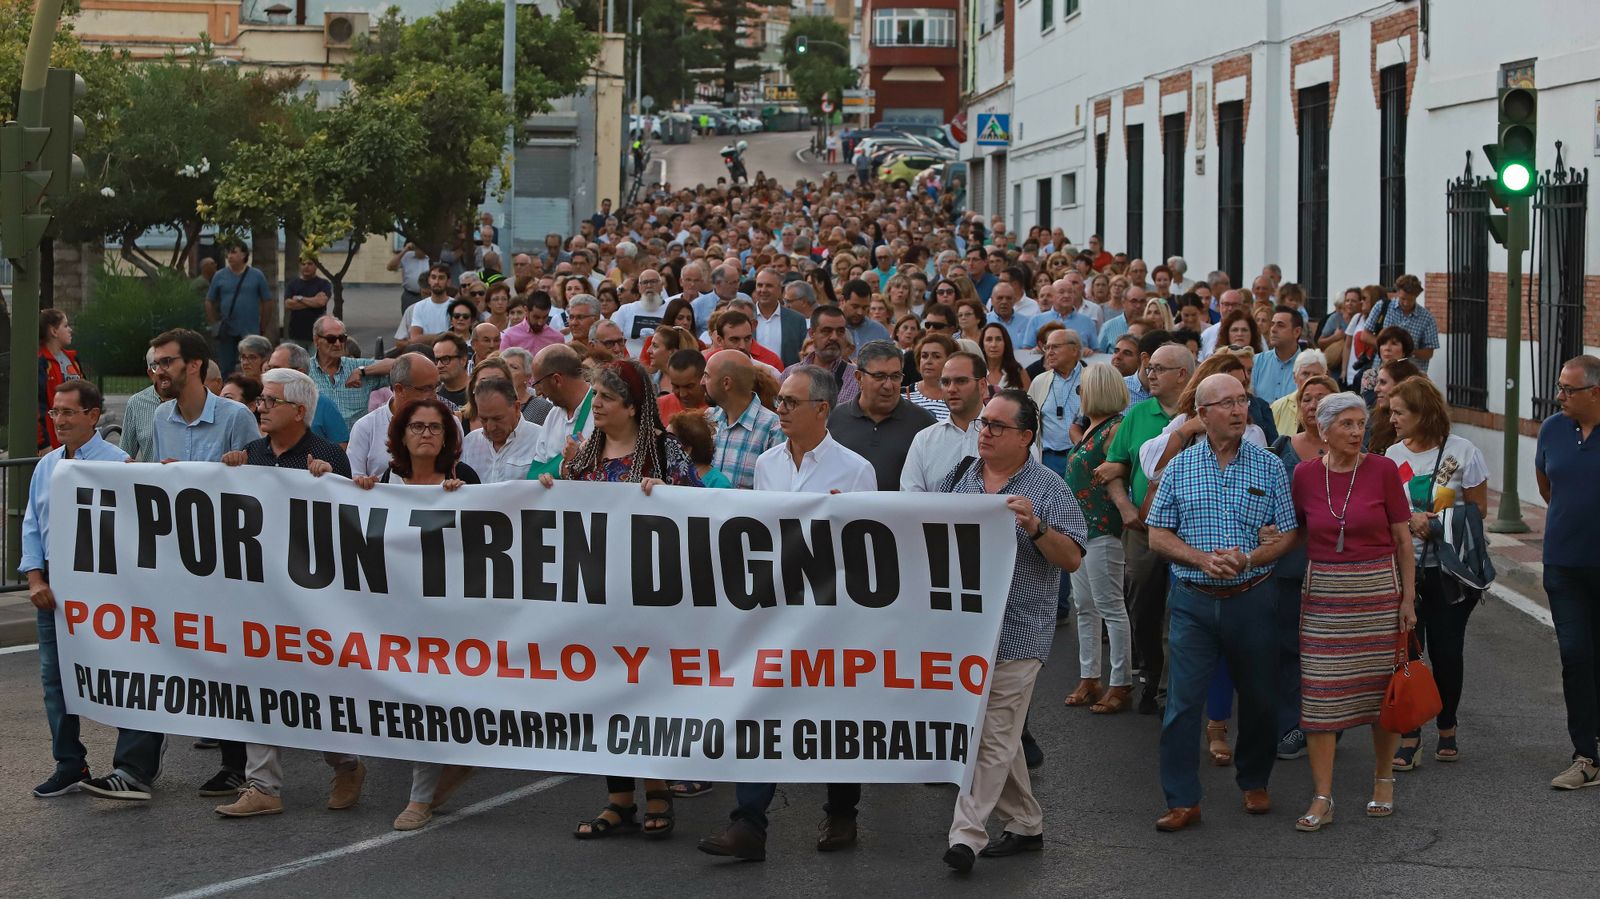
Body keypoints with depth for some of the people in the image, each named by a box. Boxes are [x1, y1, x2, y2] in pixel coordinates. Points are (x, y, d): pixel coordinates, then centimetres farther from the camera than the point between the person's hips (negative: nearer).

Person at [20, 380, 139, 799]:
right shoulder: (47, 466, 12)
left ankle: (133, 767, -3)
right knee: (55, 679, 9)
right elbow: (32, 527, 15)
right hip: (52, 588, 7)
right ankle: (69, 764, 19)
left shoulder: (117, 464, -9)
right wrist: (36, 580, 2)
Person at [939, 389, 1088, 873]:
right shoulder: (957, 479, 10)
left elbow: (1072, 559, -9)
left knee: (993, 737, -4)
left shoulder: (1047, 488, -4)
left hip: (1016, 632, -6)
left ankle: (967, 833, -4)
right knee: (996, 735, 13)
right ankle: (1025, 824, 25)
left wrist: (1035, 527, -24)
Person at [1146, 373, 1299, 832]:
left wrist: (1248, 560, -16)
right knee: (1183, 700, -5)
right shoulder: (1180, 467, 3)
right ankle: (1182, 801, 0)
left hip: (1253, 599, 1)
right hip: (1193, 601, -1)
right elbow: (1158, 535, 2)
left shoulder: (1269, 466, 3)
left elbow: (1287, 535, 2)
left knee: (1259, 696, 10)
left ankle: (1254, 782, 31)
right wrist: (1204, 559, -14)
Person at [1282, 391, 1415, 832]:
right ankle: (1322, 799, 2)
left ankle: (1383, 780, 26)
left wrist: (1408, 597, -3)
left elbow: (1403, 539, -1)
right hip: (1323, 593, 1)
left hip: (1378, 589, -1)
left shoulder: (1382, 470, -4)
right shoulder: (1305, 475, 0)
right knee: (1320, 695, -2)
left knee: (1382, 689, 7)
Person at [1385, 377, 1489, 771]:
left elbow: (1479, 510, -3)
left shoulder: (1462, 452, -5)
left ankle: (1447, 730, 24)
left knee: (1446, 651, 4)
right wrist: (1411, 520, -13)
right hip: (1404, 570, 3)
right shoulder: (1393, 454, 7)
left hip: (1449, 571, -3)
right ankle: (1409, 738, 4)